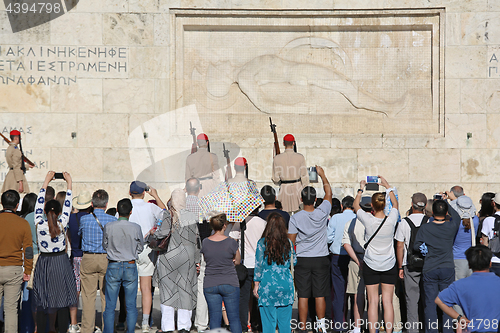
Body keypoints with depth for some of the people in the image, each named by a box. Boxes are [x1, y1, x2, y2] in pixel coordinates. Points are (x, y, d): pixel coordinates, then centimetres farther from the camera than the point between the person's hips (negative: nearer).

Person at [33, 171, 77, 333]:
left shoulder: (40, 223, -8)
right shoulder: (62, 224, -11)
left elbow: (39, 204, 4)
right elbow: (67, 206, 0)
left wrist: (46, 182, 12)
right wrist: (69, 184, 9)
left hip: (43, 262, 2)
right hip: (61, 263, -1)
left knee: (41, 302, 6)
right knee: (62, 301, 4)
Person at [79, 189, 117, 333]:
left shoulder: (84, 219, -4)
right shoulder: (113, 220, -6)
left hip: (88, 259, 0)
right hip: (107, 259, 0)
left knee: (88, 296, 5)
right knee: (107, 296, 7)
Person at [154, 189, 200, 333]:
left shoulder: (168, 215, -8)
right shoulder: (193, 217, 3)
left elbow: (163, 233, -19)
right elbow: (196, 240, 6)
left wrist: (154, 233, 2)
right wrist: (197, 260, 12)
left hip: (169, 256, -3)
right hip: (187, 256, 3)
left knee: (167, 290, 4)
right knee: (185, 290, 9)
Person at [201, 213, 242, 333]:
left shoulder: (205, 243, -3)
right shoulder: (231, 242, -11)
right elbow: (237, 261, 3)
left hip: (210, 285, 2)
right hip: (230, 284, -2)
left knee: (214, 318, 6)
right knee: (234, 318, 6)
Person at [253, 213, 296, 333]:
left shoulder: (262, 243, -5)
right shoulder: (288, 243, 2)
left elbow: (259, 265, -4)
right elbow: (294, 262, 13)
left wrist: (256, 284, 3)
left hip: (268, 285, -2)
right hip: (286, 285, 2)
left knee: (268, 320, 3)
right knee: (285, 320, 8)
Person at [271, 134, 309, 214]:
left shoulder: (277, 158, -5)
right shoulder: (300, 157, -6)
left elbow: (276, 179, -1)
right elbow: (304, 176, -3)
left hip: (284, 189, 0)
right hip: (297, 187, 0)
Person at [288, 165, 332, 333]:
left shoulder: (295, 218, -8)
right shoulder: (322, 213, -7)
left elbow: (291, 242, -2)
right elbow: (328, 193, 9)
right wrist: (322, 174, 20)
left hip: (302, 260, -1)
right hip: (321, 259, 1)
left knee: (303, 296, 1)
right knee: (320, 295, 3)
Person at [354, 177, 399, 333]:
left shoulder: (368, 220, -15)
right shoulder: (391, 220, -11)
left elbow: (355, 205, 5)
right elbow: (395, 204, 12)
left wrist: (361, 189, 18)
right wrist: (388, 187, 22)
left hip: (371, 265, -1)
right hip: (389, 265, 1)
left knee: (373, 301, 1)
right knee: (388, 301, 3)